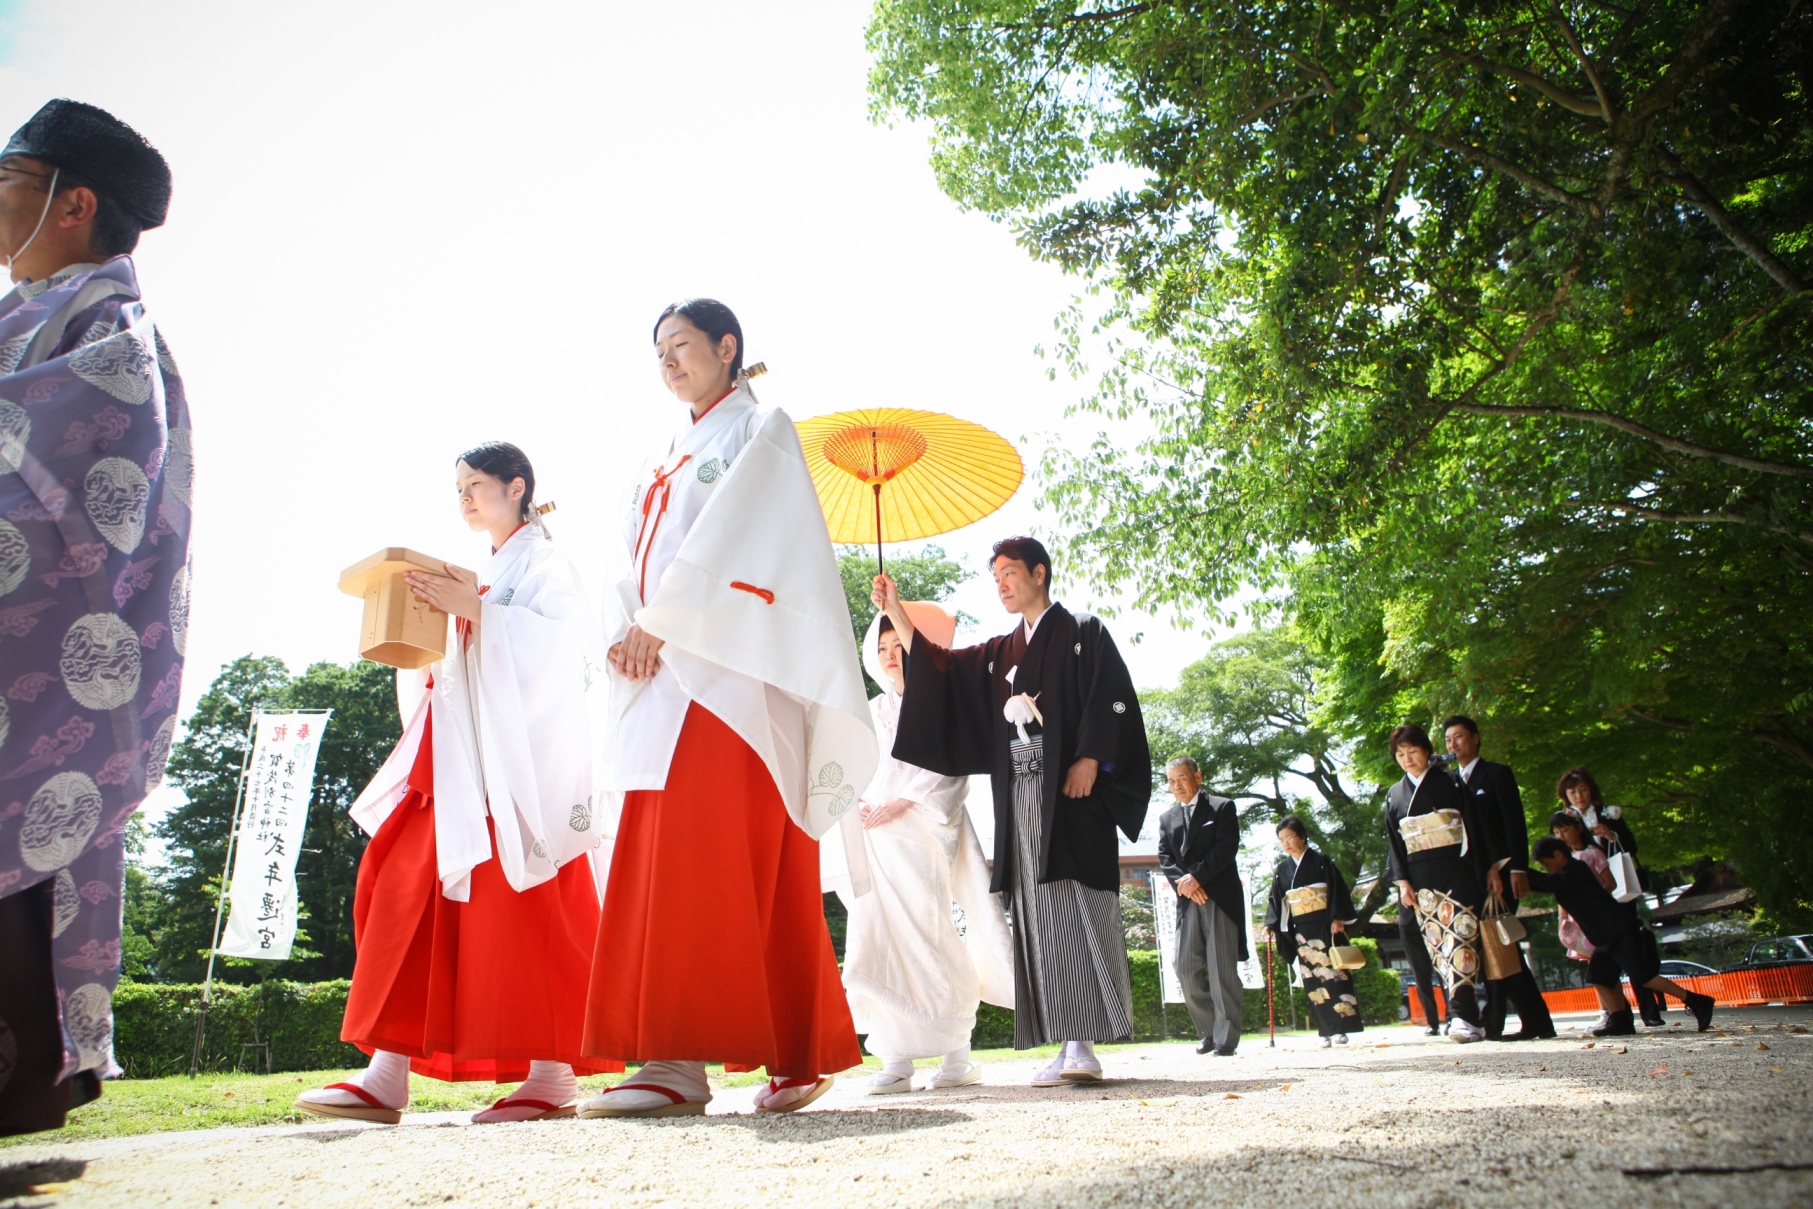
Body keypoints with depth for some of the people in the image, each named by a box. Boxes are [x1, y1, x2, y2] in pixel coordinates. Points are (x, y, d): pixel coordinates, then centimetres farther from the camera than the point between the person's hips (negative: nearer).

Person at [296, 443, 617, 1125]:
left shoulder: (544, 562, 2)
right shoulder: (476, 578, 24)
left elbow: (559, 641, -14)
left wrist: (474, 610, -19)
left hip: (522, 757, -8)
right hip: (457, 762, 8)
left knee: (523, 902, -10)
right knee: (404, 885, -1)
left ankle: (555, 1074, -3)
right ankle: (387, 1074, 2)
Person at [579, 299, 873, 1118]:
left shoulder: (761, 431, 7)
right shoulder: (663, 459, 27)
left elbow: (731, 538, -8)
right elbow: (637, 559, 18)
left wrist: (660, 623, -12)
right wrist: (626, 632, -2)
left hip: (729, 667, -7)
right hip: (661, 678, 7)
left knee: (714, 854, -16)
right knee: (662, 858, 1)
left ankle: (796, 1053, -13)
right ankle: (676, 1058, 4)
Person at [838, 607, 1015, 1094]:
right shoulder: (871, 712, 22)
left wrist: (900, 803, -13)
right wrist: (858, 807, -2)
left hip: (921, 831, -4)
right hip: (874, 839, 4)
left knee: (928, 937, -10)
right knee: (875, 938, -6)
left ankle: (957, 1054, 0)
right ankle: (896, 1058, -4)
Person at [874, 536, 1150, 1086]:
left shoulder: (1083, 633, 6)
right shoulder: (1000, 652, 23)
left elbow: (1113, 700, -5)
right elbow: (938, 669, 16)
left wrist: (1090, 761, -17)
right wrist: (895, 611, 10)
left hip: (1071, 792, -6)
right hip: (1021, 799, 6)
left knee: (1076, 910, -13)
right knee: (1038, 918, 0)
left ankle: (1085, 1045, -14)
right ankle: (1068, 1047, 2)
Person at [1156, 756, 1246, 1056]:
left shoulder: (1222, 807, 6)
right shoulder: (1167, 818, 18)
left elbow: (1227, 847, -6)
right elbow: (1165, 858, 9)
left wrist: (1196, 877, -14)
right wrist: (1183, 883, -10)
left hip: (1221, 897, -4)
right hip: (1187, 900, 4)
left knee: (1222, 969, -6)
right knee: (1186, 968, -3)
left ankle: (1225, 1039, -1)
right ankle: (1210, 1032, 11)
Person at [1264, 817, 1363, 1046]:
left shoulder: (1321, 862, 1)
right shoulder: (1281, 870, 9)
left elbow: (1337, 889, -3)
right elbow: (1276, 901, 9)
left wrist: (1337, 918, -12)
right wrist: (1270, 925, -3)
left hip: (1325, 926, -3)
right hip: (1301, 931, 3)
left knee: (1333, 972, -5)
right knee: (1313, 979, 0)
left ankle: (1341, 1027, -1)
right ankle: (1326, 1030, 2)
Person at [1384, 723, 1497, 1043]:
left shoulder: (1449, 783, 4)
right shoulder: (1394, 795, 13)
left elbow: (1475, 826, 2)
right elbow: (1394, 843, 12)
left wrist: (1486, 872, -5)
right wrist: (1402, 881, 2)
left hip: (1455, 873, -4)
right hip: (1420, 881, 4)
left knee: (1459, 939, -15)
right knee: (1439, 947, 0)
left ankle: (1462, 1015, -21)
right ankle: (1466, 1016, 3)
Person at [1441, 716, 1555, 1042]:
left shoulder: (1498, 773, 3)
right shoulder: (1448, 780, 16)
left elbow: (1515, 823, -5)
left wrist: (1518, 869, -15)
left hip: (1498, 873, -5)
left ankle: (1493, 1022, -8)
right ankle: (1536, 1021, 9)